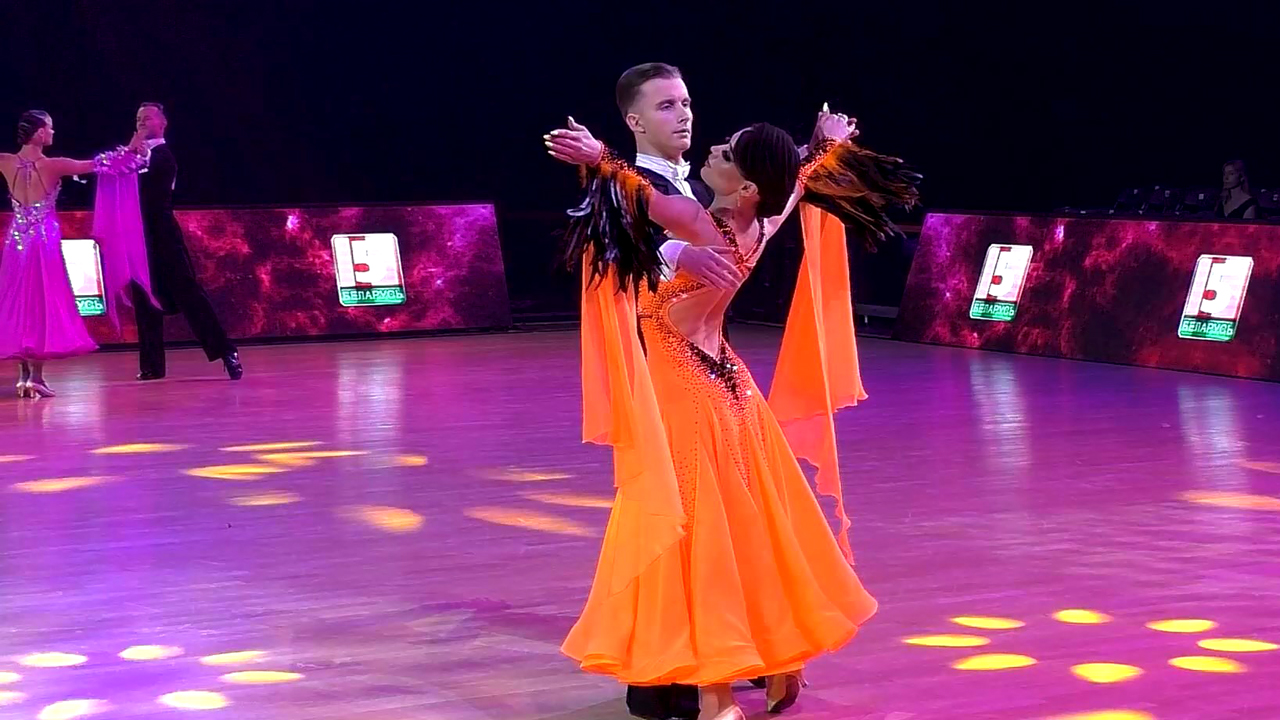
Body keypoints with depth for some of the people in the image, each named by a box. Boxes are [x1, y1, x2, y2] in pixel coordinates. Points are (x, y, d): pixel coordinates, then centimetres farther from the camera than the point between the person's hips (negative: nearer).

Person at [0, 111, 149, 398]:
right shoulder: (53, 166, -11)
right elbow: (96, 165, -2)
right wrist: (130, 150, 9)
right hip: (44, 242, -4)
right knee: (42, 304, 2)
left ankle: (24, 374, 13)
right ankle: (36, 376, -3)